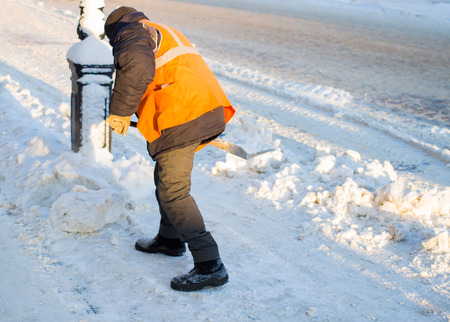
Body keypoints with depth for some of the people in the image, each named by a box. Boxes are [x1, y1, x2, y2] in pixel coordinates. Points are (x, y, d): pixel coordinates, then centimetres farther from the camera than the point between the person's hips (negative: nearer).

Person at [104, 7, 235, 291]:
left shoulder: (129, 34, 1)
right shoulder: (164, 33, 31)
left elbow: (137, 66, -22)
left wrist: (120, 111, -15)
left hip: (182, 118, -10)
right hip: (208, 108, 10)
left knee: (173, 193, -7)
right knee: (166, 179, 25)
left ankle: (210, 266, -8)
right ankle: (170, 239, 41)